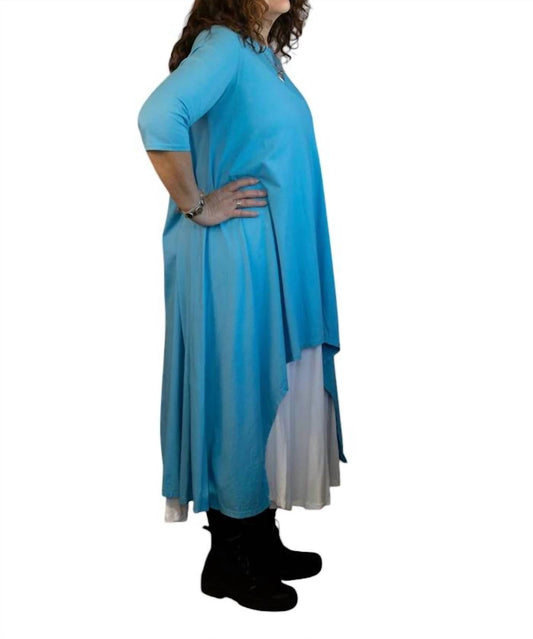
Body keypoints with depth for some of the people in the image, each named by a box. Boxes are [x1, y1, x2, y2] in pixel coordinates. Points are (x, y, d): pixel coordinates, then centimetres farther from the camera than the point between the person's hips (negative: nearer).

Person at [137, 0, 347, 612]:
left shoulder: (263, 55, 17)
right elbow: (158, 117, -28)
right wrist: (195, 206, -19)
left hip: (278, 263, 9)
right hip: (236, 261, -9)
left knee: (273, 399, 14)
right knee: (238, 401, -1)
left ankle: (263, 544, 28)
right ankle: (228, 565, 16)